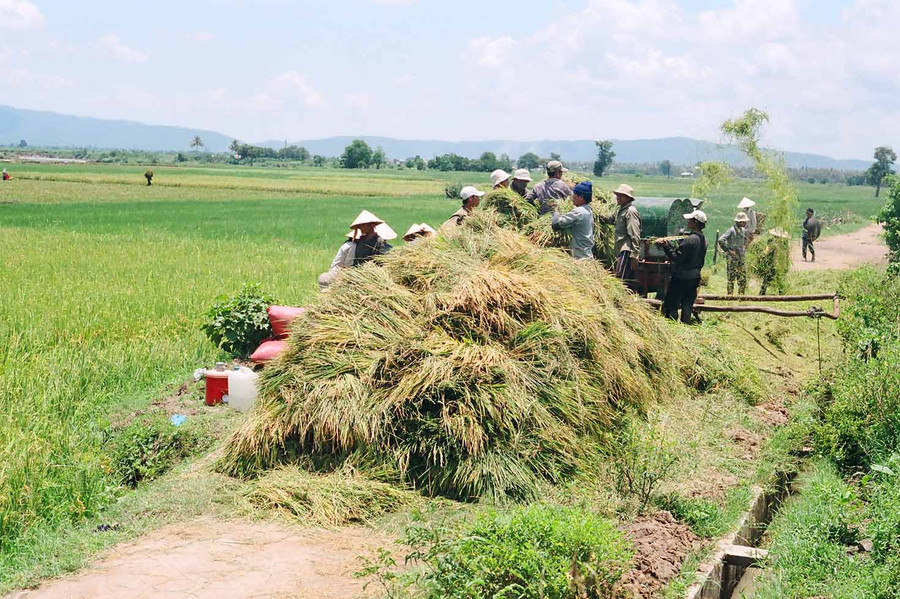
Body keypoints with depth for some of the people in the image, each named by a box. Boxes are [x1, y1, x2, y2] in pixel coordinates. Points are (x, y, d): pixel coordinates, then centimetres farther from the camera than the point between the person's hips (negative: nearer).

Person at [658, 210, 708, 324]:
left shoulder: (690, 240, -21)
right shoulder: (703, 239, 8)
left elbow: (676, 257, -21)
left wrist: (666, 246, -15)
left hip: (682, 277, -9)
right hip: (695, 276, 9)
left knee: (670, 304, -3)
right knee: (687, 305, 13)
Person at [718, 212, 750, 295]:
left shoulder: (744, 230, 11)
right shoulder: (732, 230, -12)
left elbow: (747, 241, 29)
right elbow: (721, 240, -21)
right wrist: (728, 250, -17)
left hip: (742, 257, 7)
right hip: (733, 258, -7)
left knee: (743, 278, 8)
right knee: (731, 278, -4)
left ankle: (742, 294, 16)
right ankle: (730, 295, 1)